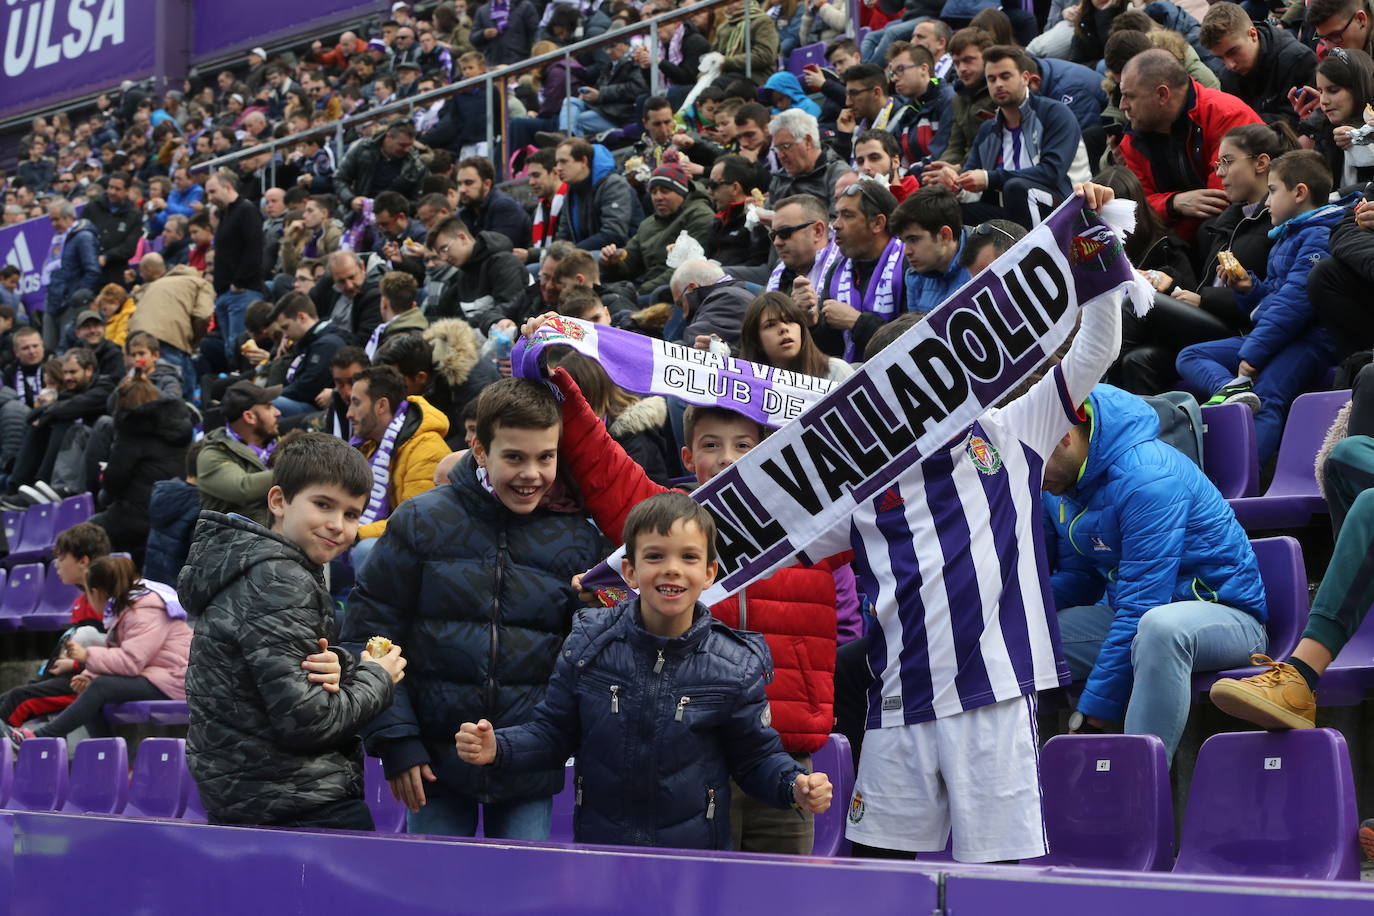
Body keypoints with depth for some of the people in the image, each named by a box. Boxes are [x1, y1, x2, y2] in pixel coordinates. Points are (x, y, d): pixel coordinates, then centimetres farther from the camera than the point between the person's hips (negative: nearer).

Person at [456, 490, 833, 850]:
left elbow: (756, 756, -1)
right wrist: (496, 748, -15)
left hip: (694, 848, -1)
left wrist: (796, 787, -20)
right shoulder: (588, 643, -6)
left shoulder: (736, 667, -9)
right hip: (597, 843, 1)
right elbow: (552, 731, 1)